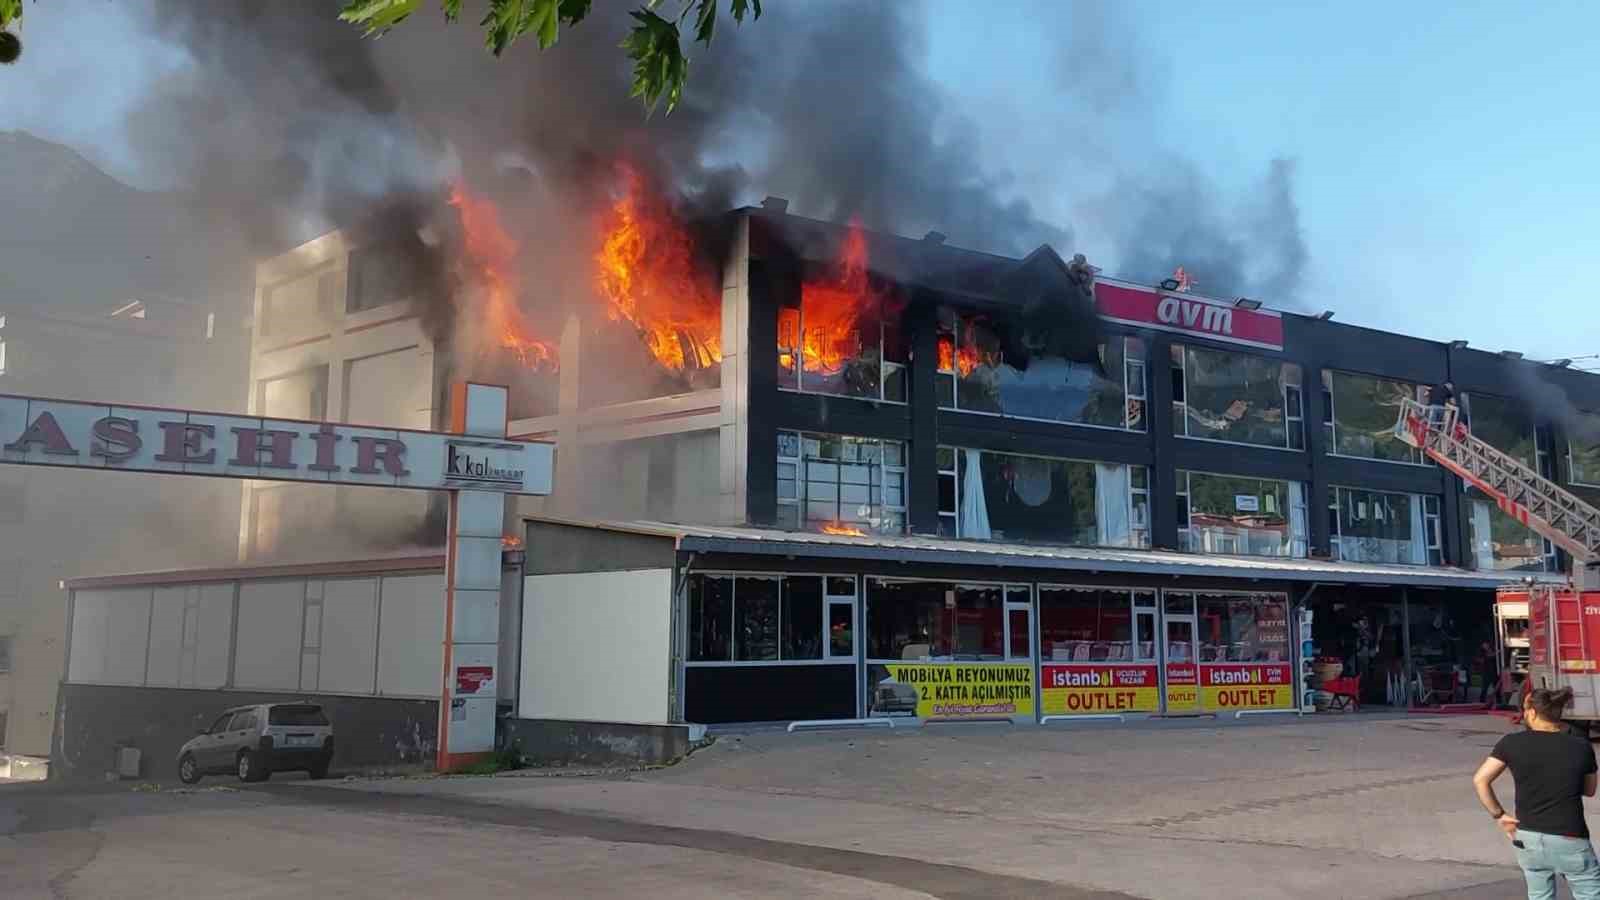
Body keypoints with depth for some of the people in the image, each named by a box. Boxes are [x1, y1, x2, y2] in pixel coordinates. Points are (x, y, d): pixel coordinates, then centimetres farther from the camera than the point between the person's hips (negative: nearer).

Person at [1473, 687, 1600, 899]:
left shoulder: (1512, 743, -6)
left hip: (1528, 839, 2)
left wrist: (1499, 815, 2)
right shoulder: (1581, 747, -5)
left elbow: (1480, 780, -8)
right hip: (1569, 842, -2)